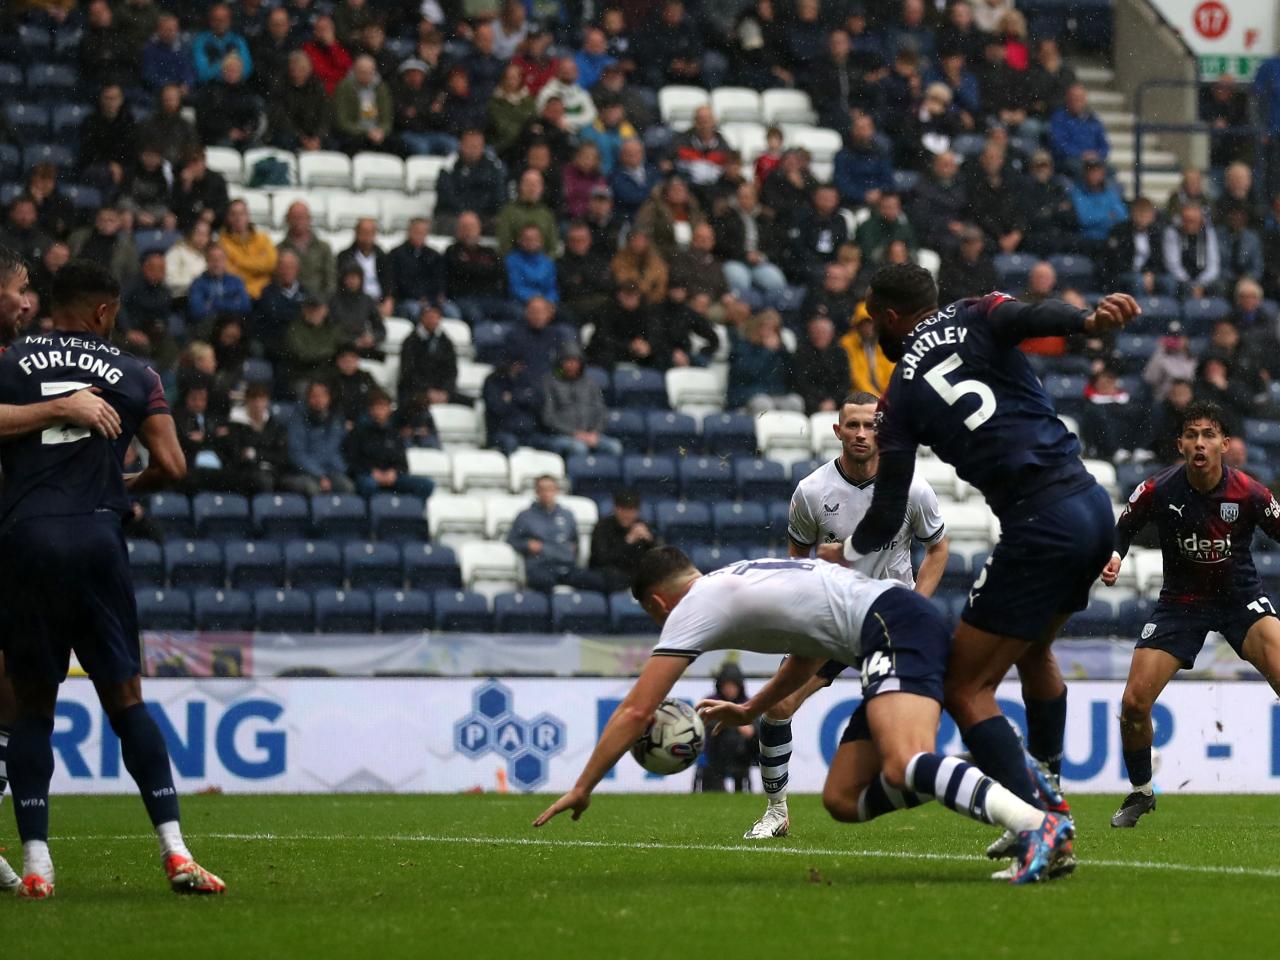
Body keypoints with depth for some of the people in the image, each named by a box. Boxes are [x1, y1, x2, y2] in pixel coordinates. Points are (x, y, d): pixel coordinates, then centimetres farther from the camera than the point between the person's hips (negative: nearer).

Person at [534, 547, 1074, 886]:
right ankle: (1008, 776, -3)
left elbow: (634, 712, 4)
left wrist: (581, 790, 13)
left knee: (904, 767, -33)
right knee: (843, 799, 5)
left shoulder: (694, 607, 3)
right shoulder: (738, 582, 29)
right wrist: (749, 712, 49)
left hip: (897, 629, -9)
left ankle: (1039, 827, -55)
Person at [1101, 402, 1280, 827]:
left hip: (1241, 596, -1)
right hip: (1181, 599, 1)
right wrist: (1113, 557, -18)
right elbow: (1121, 529, 2)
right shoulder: (1158, 490, -15)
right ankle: (1140, 793, 18)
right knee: (1134, 702, -8)